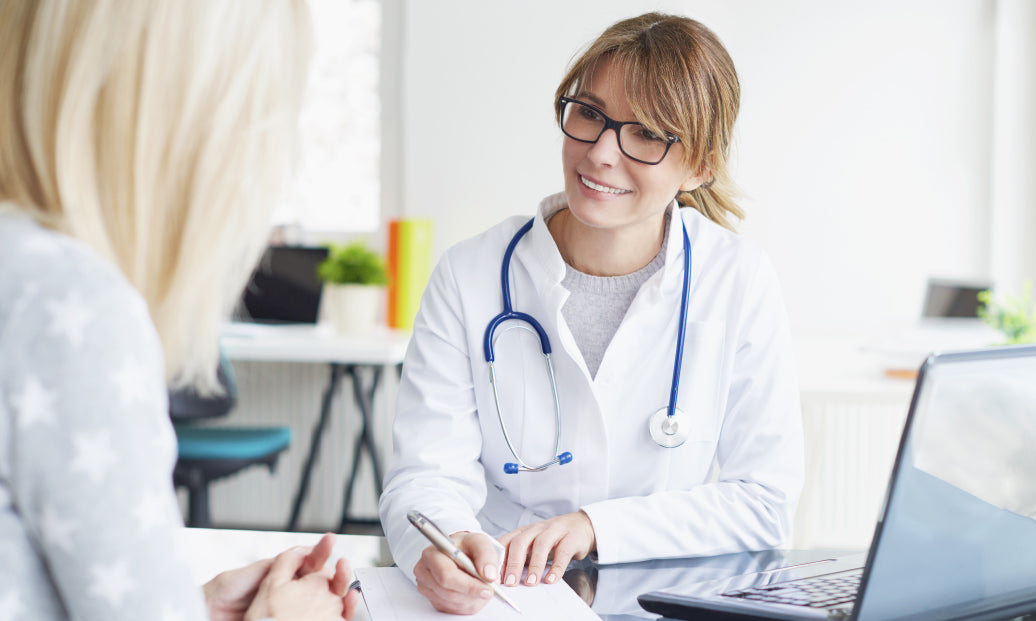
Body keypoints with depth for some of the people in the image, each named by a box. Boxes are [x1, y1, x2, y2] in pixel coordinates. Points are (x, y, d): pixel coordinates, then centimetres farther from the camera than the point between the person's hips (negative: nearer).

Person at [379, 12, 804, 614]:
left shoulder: (740, 282, -4)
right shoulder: (470, 276, -2)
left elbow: (766, 501, -2)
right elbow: (429, 472, -6)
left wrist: (593, 527, -13)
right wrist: (443, 545, -29)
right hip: (501, 597, 2)